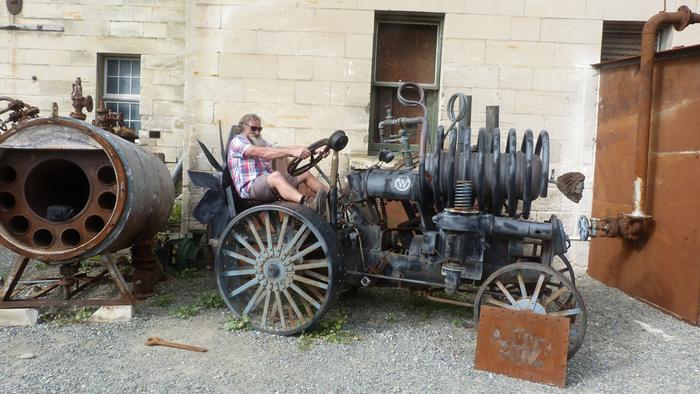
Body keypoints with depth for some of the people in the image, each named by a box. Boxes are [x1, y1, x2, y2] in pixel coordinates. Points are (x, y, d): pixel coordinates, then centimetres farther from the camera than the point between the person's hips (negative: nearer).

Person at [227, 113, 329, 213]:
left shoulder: (260, 142, 26)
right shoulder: (237, 141, -2)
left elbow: (278, 150, 6)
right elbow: (263, 153, -21)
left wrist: (302, 150, -13)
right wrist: (292, 151, -34)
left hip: (270, 182, 9)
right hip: (250, 187, -9)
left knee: (305, 174, 4)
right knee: (276, 175, -38)